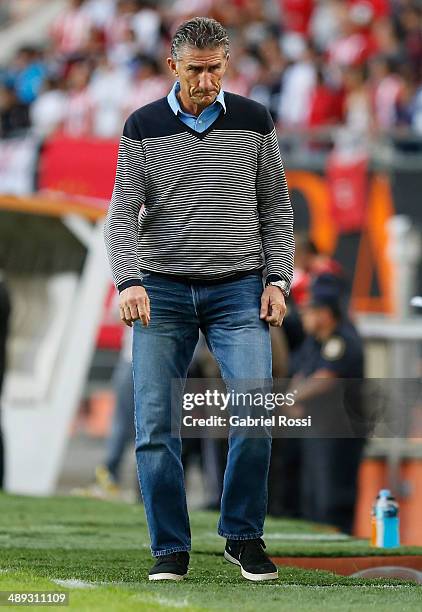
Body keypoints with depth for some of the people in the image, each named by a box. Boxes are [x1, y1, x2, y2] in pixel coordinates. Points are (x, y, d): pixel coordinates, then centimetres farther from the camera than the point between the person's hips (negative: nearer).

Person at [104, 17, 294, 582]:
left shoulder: (254, 122, 7)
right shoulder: (143, 127, 4)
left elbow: (276, 208, 12)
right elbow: (123, 213, 0)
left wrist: (278, 280, 1)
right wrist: (129, 282, -15)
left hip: (238, 289, 0)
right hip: (163, 291, 0)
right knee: (156, 423, -5)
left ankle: (244, 537, 3)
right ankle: (171, 549, 6)